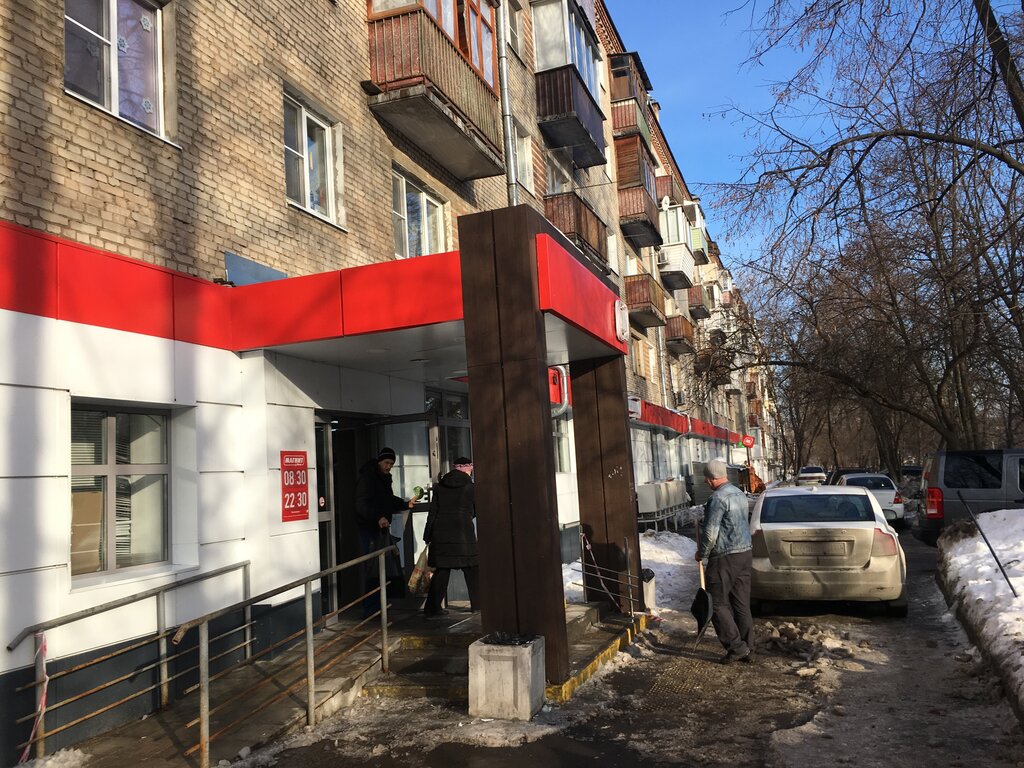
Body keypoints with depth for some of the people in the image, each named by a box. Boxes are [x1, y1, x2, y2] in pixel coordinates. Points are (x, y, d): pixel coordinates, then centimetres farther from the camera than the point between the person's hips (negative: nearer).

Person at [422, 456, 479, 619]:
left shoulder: (439, 487, 7)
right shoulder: (470, 487, -1)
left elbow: (432, 513, 6)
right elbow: (476, 511, 9)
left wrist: (427, 536, 11)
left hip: (441, 534, 3)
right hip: (464, 533, -3)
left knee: (441, 571, 7)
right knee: (472, 570, 8)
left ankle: (432, 609, 7)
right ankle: (477, 604, 12)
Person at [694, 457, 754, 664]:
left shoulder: (718, 498, -18)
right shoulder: (739, 494, 12)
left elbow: (710, 533, -19)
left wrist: (701, 554, -3)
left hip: (725, 558, -9)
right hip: (745, 553, 9)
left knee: (718, 603, 2)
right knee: (742, 604, 12)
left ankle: (737, 647, 1)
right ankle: (747, 649, 17)